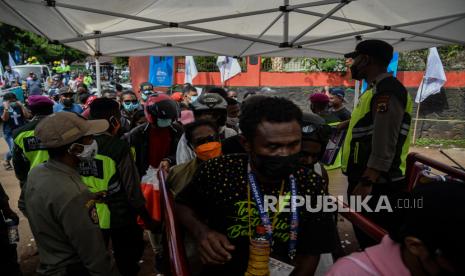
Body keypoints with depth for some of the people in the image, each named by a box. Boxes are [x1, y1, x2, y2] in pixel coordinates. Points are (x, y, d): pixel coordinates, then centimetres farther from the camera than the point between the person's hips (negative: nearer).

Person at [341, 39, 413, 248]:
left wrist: (367, 182, -27)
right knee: (367, 240, 21)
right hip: (367, 180, 10)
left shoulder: (386, 90, -16)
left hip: (377, 185, -10)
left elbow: (384, 142, -24)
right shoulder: (377, 89, 18)